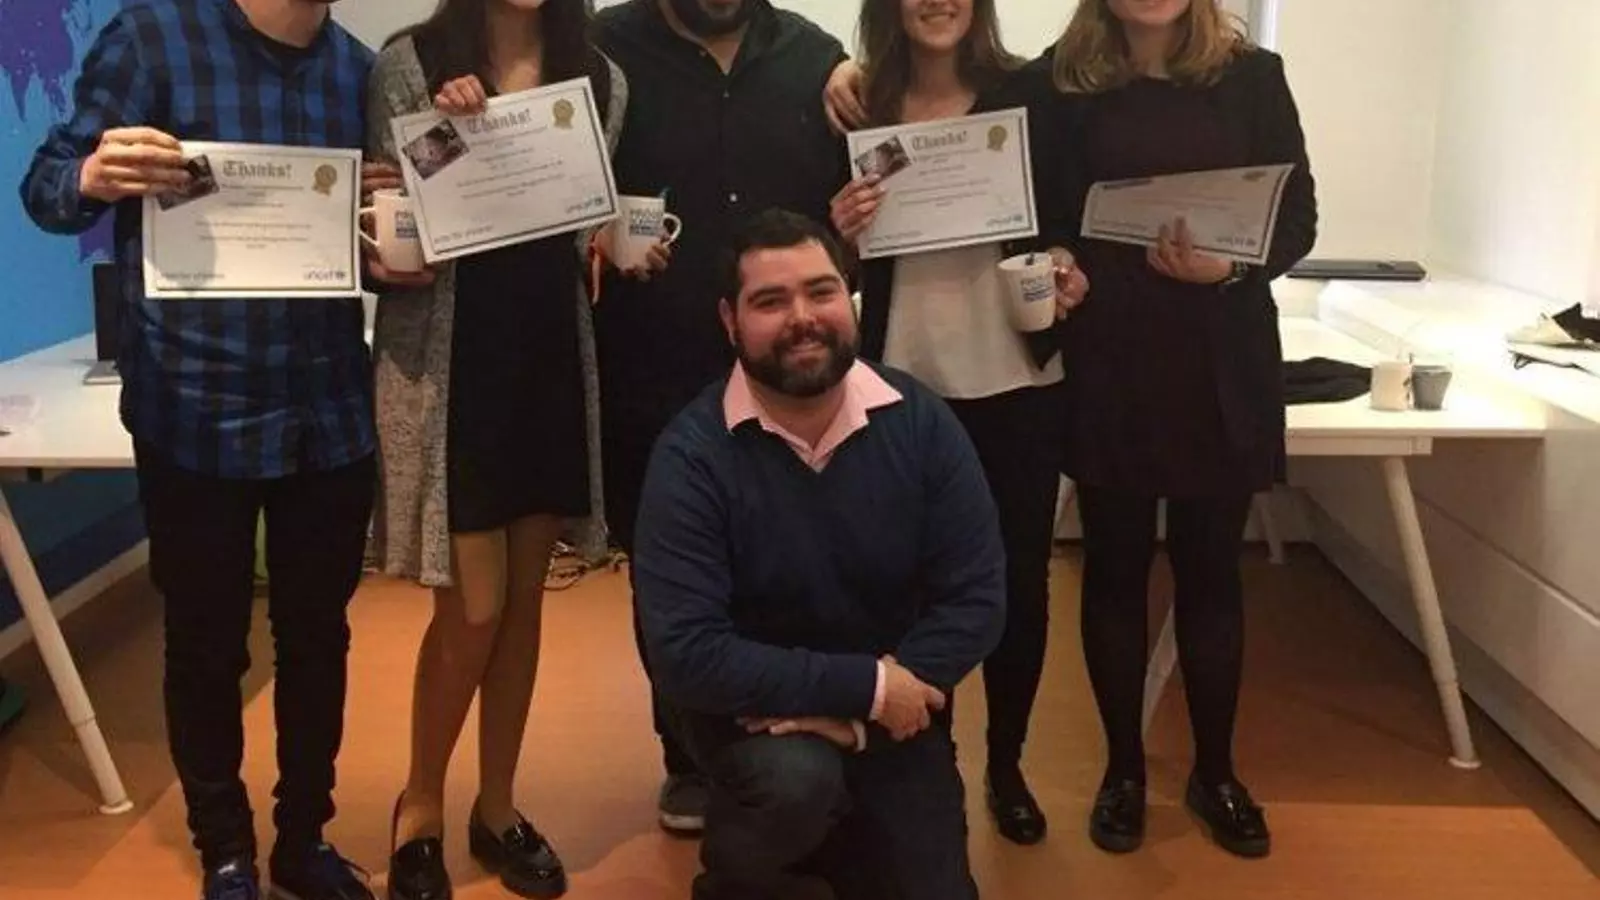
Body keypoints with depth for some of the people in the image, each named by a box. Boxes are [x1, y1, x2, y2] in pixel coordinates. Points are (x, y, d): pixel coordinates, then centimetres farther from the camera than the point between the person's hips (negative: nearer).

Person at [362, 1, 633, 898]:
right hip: (447, 361, -4)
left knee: (524, 597, 11)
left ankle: (497, 806, 27)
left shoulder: (600, 77, 7)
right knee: (472, 607, -1)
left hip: (555, 359, 4)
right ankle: (420, 808, 23)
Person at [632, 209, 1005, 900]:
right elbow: (687, 653, -25)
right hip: (747, 710, -3)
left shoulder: (921, 422, -11)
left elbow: (976, 600, -11)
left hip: (890, 717, 3)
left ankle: (832, 842, 32)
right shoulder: (692, 453, -19)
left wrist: (851, 713, -21)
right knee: (797, 776, -33)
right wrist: (867, 685, -25)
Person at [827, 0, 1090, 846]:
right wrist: (843, 233, -15)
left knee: (1019, 576, 10)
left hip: (1017, 382, 1)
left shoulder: (1027, 94, 1)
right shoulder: (858, 107, 0)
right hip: (904, 384, 0)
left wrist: (1068, 269, -11)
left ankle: (1007, 764, 29)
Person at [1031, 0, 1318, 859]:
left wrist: (1230, 267, -18)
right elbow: (1038, 218, 2)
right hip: (1106, 368, 0)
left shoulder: (1252, 75, 2)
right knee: (1115, 569, 8)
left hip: (1224, 366, 1)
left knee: (1212, 571, 10)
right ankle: (1123, 769, 24)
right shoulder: (1059, 80, 1)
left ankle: (1215, 772, 26)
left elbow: (1298, 217, 0)